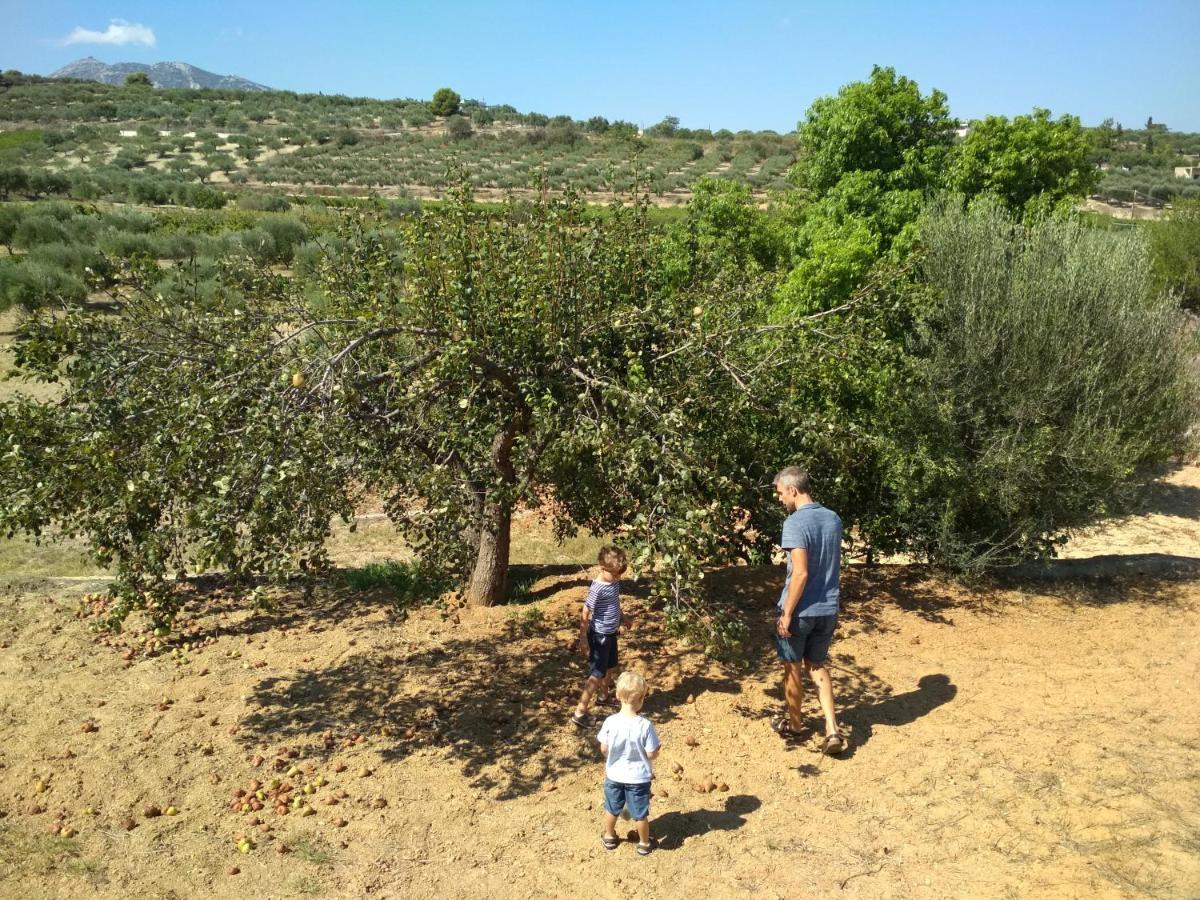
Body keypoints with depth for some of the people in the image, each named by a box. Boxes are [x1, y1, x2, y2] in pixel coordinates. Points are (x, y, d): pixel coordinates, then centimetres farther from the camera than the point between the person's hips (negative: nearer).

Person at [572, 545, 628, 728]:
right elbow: (585, 614, -23)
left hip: (611, 632, 8)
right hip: (599, 635, -8)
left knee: (610, 666, 26)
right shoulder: (597, 588, -27)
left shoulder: (615, 582, -2)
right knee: (597, 674, -5)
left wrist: (622, 617, 27)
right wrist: (583, 639, -21)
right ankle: (580, 713, -1)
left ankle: (605, 696, 49)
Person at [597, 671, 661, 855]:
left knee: (612, 809, 25)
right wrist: (656, 749, 3)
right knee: (641, 813, 19)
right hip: (638, 778, -2)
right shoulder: (645, 726, -26)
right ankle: (644, 843, 36)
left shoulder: (610, 722, -20)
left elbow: (604, 749, -10)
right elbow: (651, 754, -19)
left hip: (614, 775, 2)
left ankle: (609, 837, 43)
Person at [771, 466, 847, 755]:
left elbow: (801, 573, -25)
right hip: (828, 609, 6)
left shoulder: (795, 523, -20)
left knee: (793, 668, 14)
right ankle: (832, 730, 8)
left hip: (801, 611, -6)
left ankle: (794, 724, 32)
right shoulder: (834, 519, 3)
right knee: (818, 666, 19)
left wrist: (786, 614, -18)